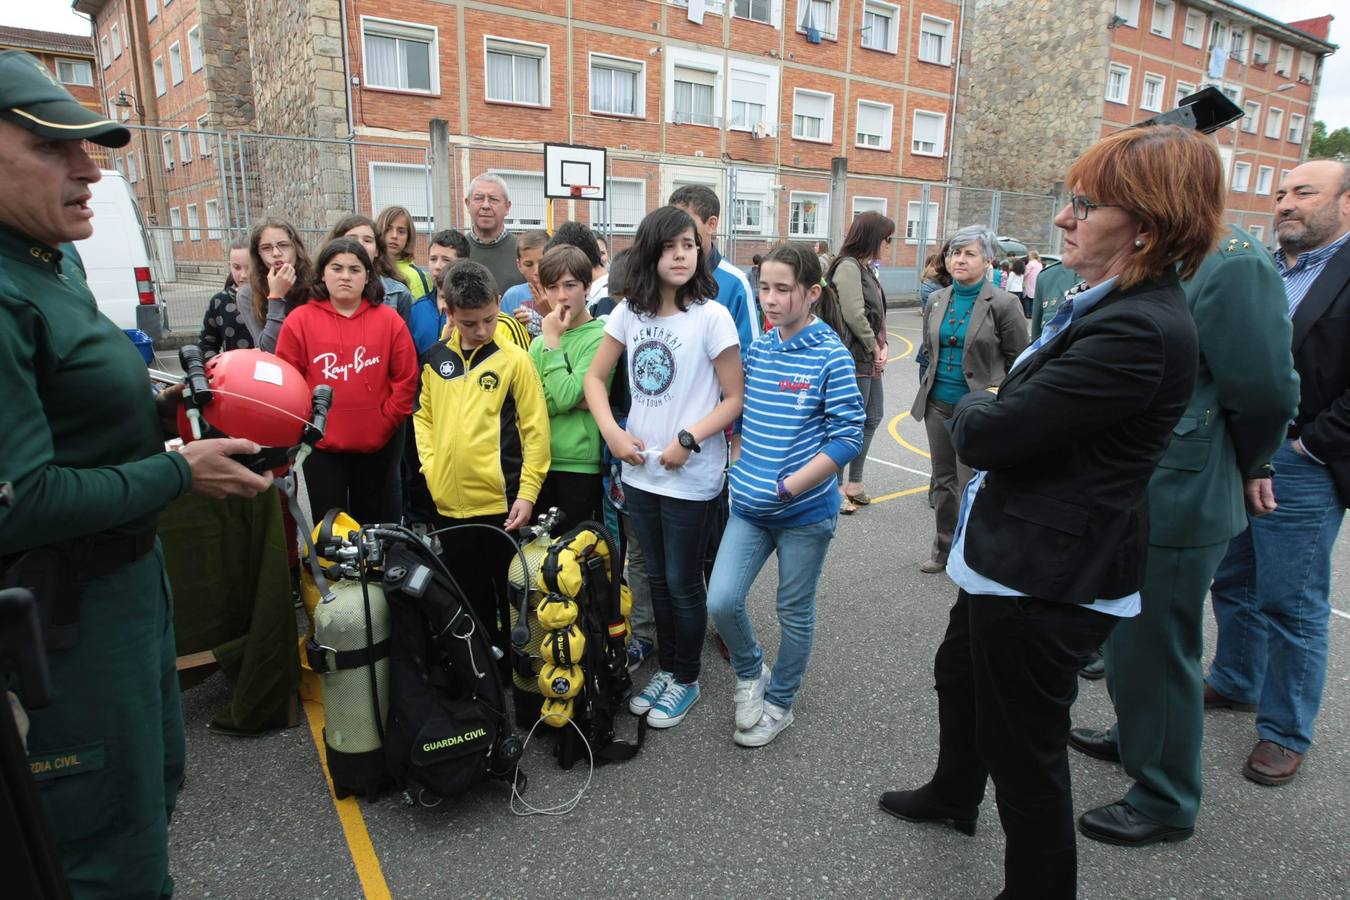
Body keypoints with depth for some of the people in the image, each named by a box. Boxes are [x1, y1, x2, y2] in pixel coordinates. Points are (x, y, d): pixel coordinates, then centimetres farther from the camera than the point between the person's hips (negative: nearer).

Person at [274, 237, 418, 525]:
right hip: (321, 445, 0)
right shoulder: (299, 321, -4)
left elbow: (406, 378, -1)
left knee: (375, 524, 15)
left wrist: (386, 421, -4)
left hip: (378, 444, 1)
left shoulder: (389, 319, -2)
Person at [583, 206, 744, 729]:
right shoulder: (630, 312, 3)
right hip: (639, 470, 5)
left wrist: (687, 440, -19)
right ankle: (666, 667, 37)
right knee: (657, 579, 18)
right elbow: (595, 378, 9)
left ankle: (686, 680, 29)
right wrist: (611, 431, -6)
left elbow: (735, 398, -9)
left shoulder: (711, 316, -11)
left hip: (690, 477, -5)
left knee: (683, 584, 8)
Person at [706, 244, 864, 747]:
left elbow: (848, 437, -15)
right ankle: (750, 674, 26)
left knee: (795, 613, 12)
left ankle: (778, 703, 34)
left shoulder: (830, 357, -12)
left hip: (805, 512, -4)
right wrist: (741, 473, 3)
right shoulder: (757, 350, 4)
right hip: (750, 508, 4)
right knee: (721, 601, -4)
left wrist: (789, 486, -19)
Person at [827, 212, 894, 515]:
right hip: (854, 358, -10)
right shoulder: (848, 266, -14)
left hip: (870, 359, 10)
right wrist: (875, 349, -11)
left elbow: (877, 313, 15)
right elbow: (854, 315, -21)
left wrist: (882, 347, 1)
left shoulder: (865, 267, 16)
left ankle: (854, 482, 28)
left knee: (872, 418, 17)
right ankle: (837, 487, 9)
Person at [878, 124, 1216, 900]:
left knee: (1026, 750, 9)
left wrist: (977, 403, -7)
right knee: (960, 675, 30)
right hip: (1016, 555, 11)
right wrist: (997, 408, -7)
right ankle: (954, 795, 58)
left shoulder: (1139, 331, -28)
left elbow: (987, 434, -27)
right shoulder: (1119, 306, 5)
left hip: (1046, 580, -11)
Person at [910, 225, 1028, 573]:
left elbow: (1019, 360, -3)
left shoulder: (1003, 304, -8)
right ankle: (943, 549, 29)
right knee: (943, 479, 15)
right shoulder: (937, 300, 7)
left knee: (971, 486, -4)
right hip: (938, 403, 6)